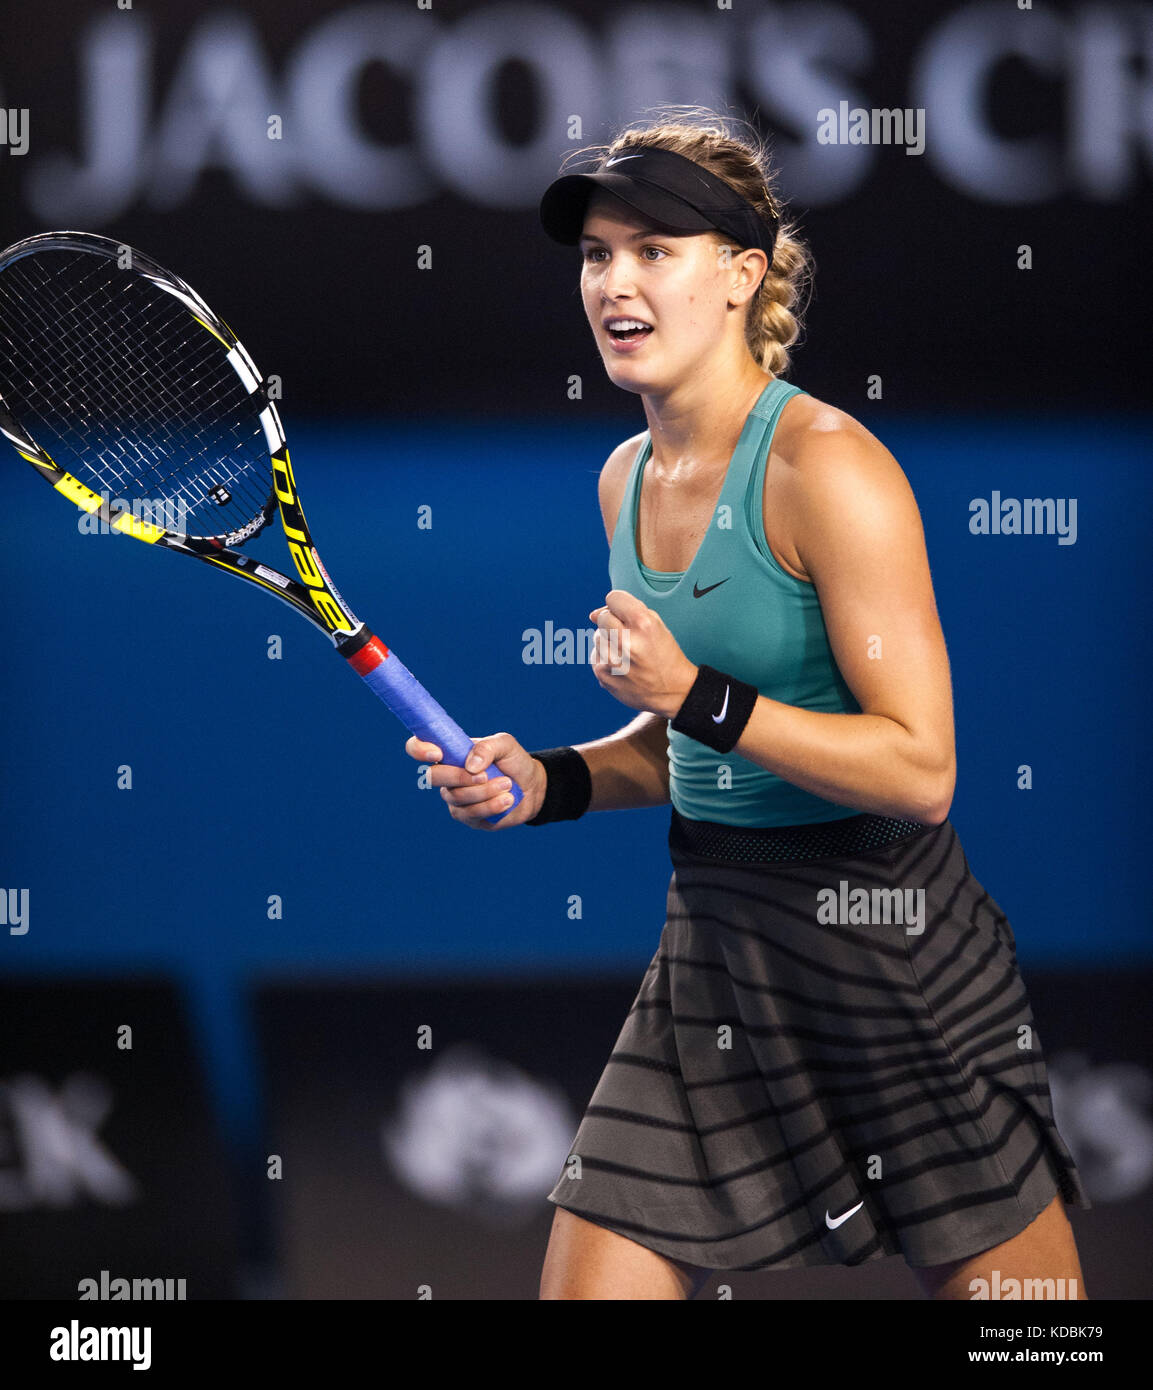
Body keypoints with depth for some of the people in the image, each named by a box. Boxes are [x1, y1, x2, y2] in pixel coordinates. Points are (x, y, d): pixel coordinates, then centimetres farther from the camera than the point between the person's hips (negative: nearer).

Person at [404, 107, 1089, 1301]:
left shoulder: (827, 465, -16)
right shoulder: (629, 478, 8)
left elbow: (921, 771, -20)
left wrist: (698, 697, -25)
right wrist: (550, 782, 4)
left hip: (889, 957, -7)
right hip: (708, 946, 7)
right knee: (585, 1284, 1)